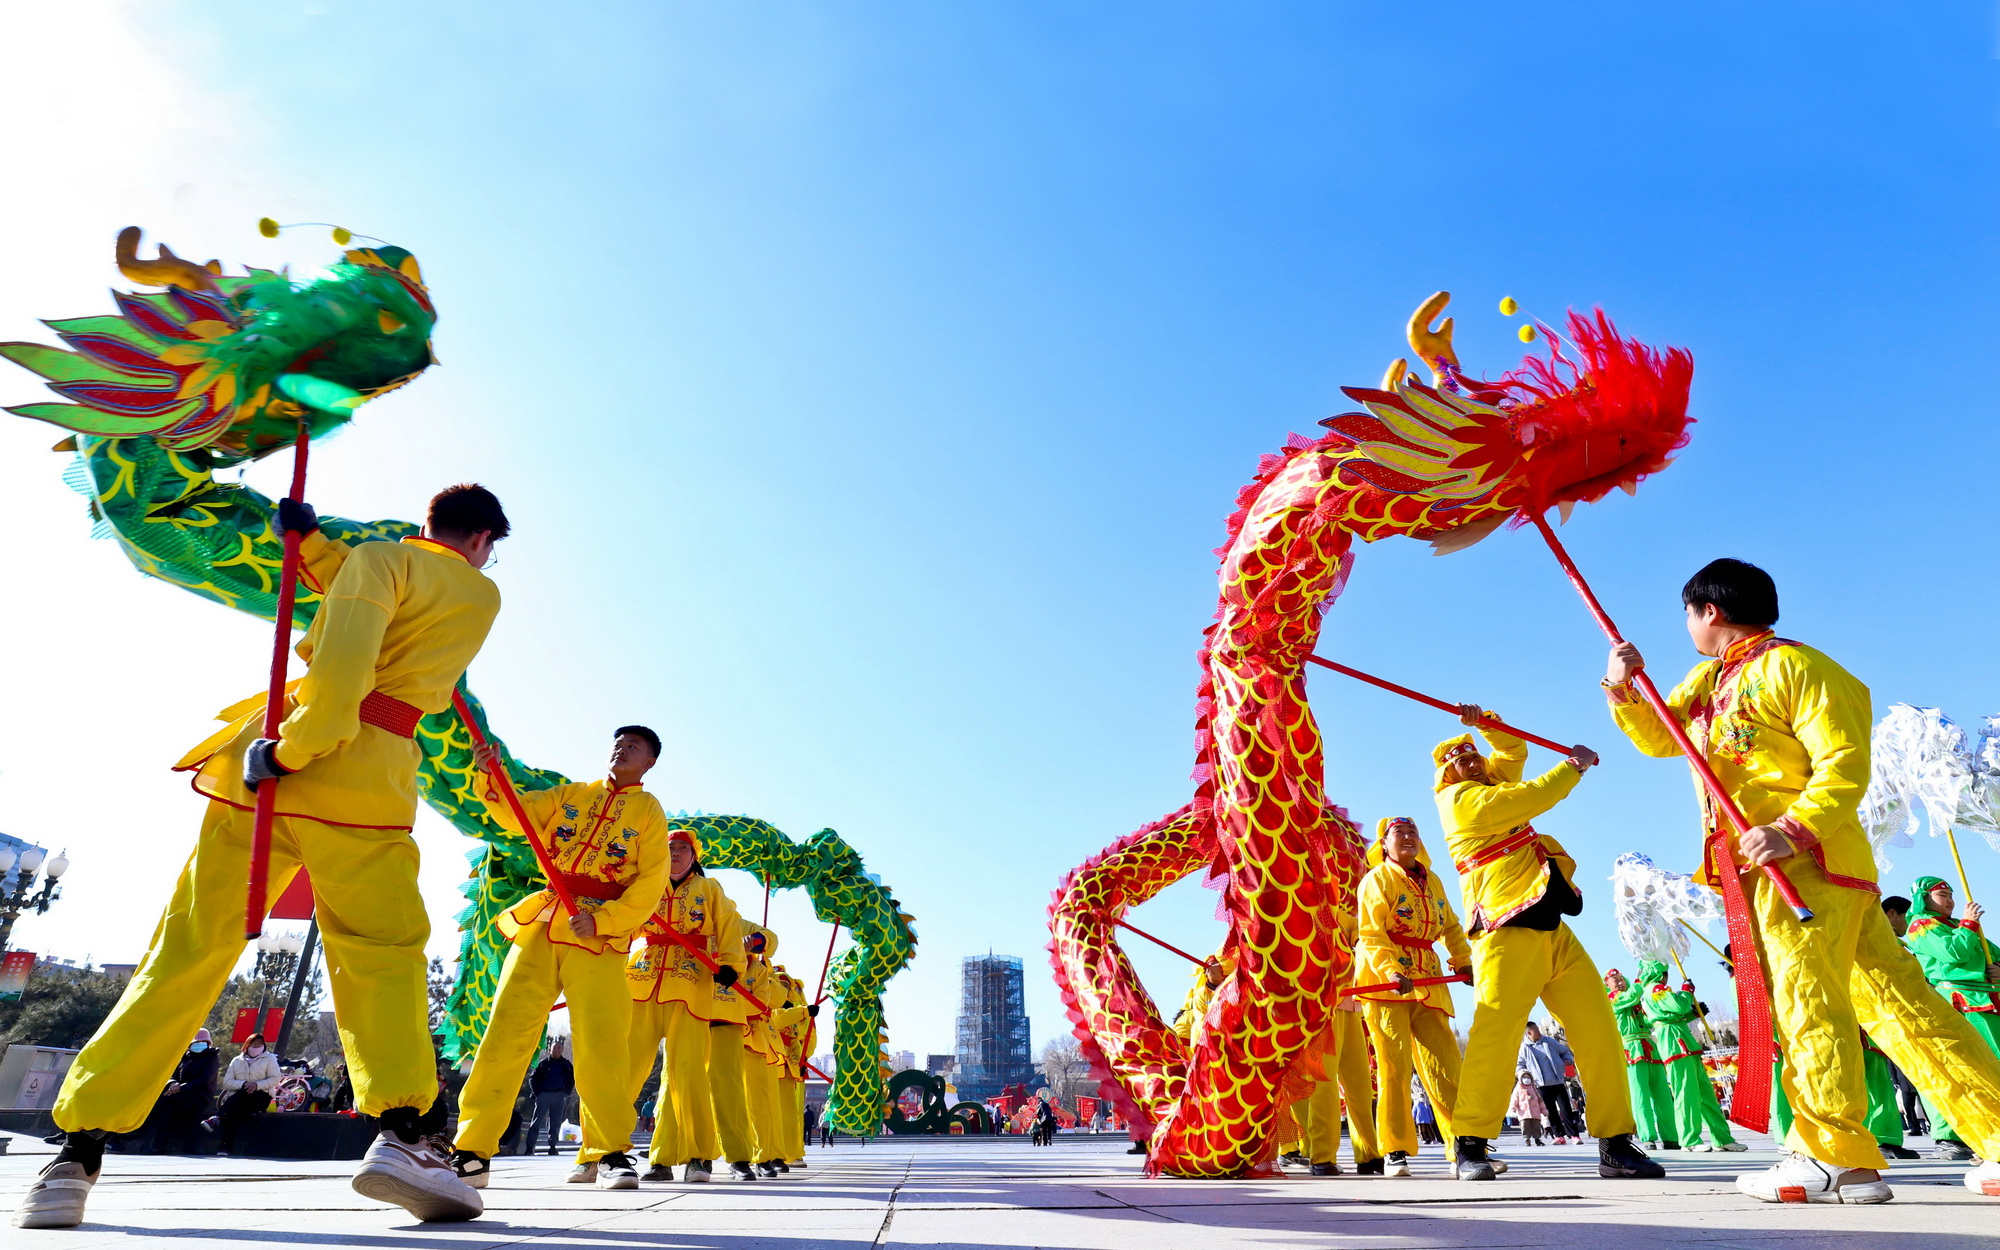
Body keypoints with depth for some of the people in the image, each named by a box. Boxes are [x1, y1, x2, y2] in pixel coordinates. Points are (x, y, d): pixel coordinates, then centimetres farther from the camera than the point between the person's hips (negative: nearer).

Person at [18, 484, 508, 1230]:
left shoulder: (381, 558, 10)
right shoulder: (482, 597, 14)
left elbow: (347, 653, -7)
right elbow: (380, 614, 22)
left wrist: (291, 749, -4)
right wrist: (314, 545, 19)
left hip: (270, 765, 1)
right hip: (368, 779, -1)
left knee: (188, 952, 8)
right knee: (384, 952, 7)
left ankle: (81, 1149, 12)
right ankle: (399, 1132, -9)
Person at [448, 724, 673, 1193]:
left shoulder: (649, 812, 7)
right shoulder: (572, 793, 18)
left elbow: (651, 884, -2)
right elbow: (516, 815, 6)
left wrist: (602, 920, -15)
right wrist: (492, 777, -12)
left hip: (600, 937, -3)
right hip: (541, 923, 3)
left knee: (600, 1046, -9)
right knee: (506, 1034, 0)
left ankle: (610, 1151, 4)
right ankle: (471, 1153, 7)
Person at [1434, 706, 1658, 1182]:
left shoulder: (1492, 786, 23)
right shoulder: (1460, 799, -2)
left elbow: (1514, 750, 35)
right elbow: (1531, 799, -10)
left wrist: (1484, 722, 16)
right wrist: (1575, 764, 4)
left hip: (1552, 929, 9)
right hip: (1509, 933, -8)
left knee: (1598, 1030, 0)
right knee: (1495, 1035, -16)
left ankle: (1615, 1145, 6)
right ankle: (1471, 1147, -8)